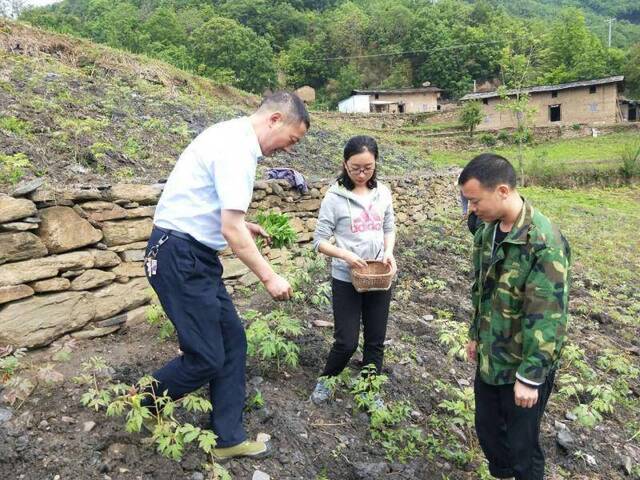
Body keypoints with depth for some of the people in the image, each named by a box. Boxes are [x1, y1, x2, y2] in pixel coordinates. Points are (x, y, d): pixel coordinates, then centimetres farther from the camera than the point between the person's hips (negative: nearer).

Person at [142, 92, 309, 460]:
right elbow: (231, 230, -23)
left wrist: (244, 224, 17)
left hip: (196, 255, 10)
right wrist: (270, 277, -14)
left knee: (232, 341, 10)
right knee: (206, 358, -3)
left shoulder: (233, 136, 13)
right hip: (180, 256, -10)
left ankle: (228, 438, 21)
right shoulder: (238, 148, -19)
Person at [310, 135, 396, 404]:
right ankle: (325, 380, 30)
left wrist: (389, 252, -8)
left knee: (375, 341, 13)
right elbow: (319, 241, -10)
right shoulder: (334, 197, -11)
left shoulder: (383, 193, 1)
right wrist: (345, 255, -26)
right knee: (346, 342, 1)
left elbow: (389, 228, 11)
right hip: (346, 279, -4)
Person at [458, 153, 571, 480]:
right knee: (486, 429, 22)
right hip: (489, 358, 7)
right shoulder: (487, 231, -1)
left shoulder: (544, 242, -26)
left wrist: (530, 376, -20)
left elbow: (548, 317, -24)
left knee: (521, 444, 11)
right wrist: (476, 335, 17)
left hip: (524, 365, -7)